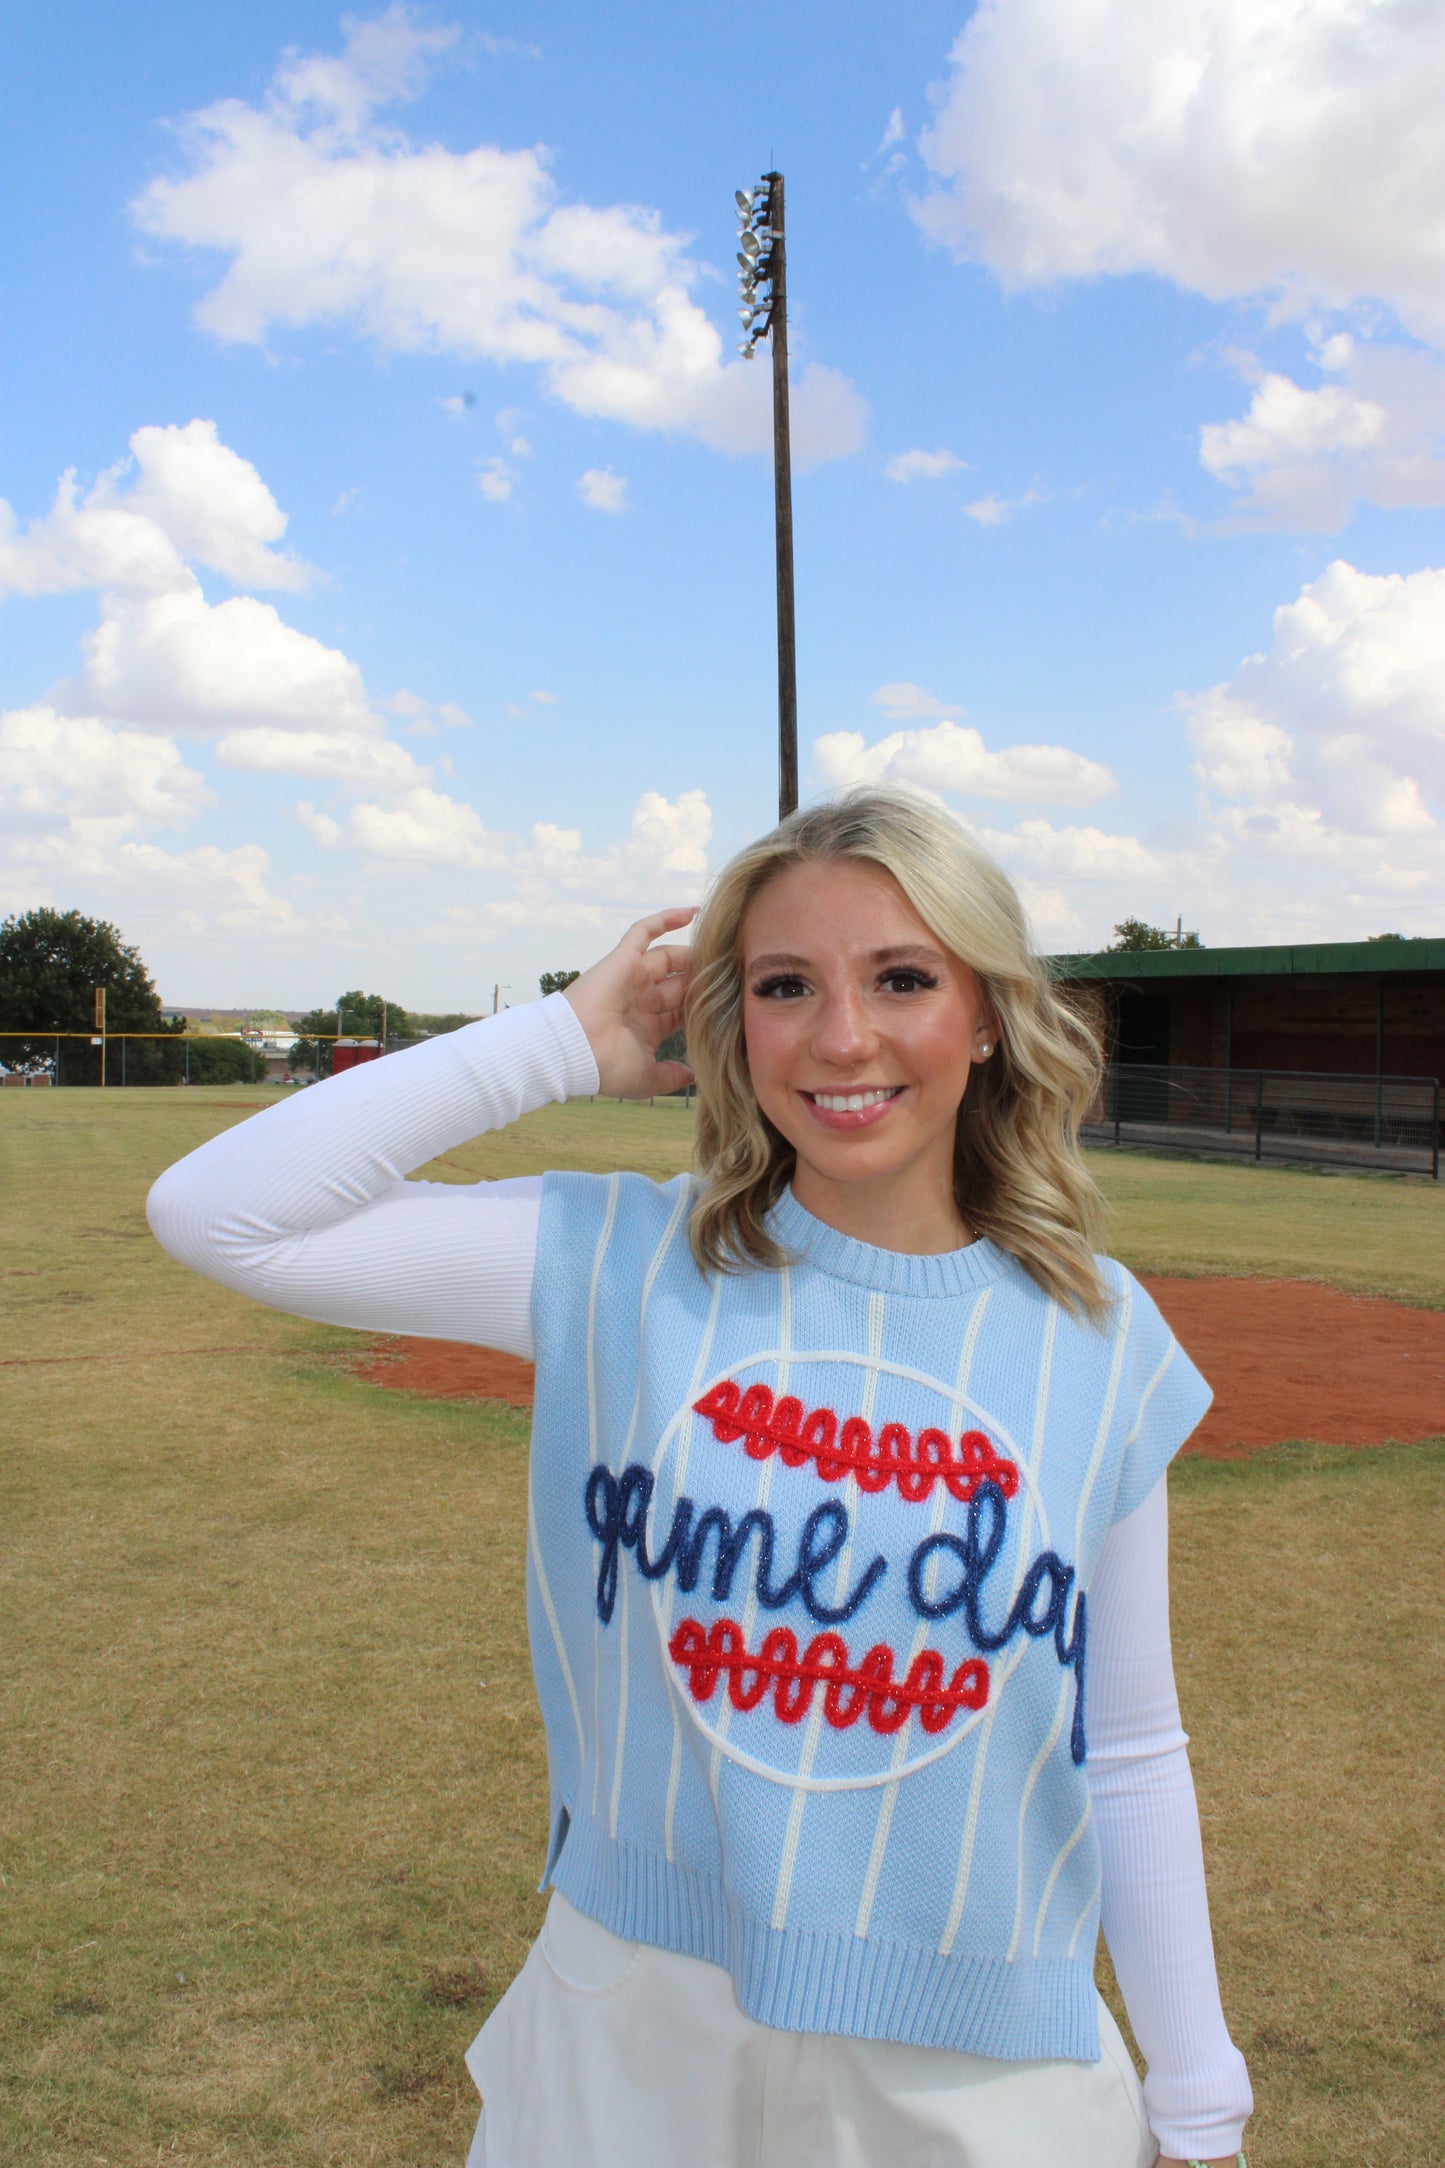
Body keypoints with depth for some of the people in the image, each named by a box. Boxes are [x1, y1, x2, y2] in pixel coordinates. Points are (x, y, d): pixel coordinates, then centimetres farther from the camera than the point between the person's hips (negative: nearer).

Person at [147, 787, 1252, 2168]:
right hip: (634, 2045, 0)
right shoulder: (620, 1265, -8)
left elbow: (1132, 1757, 1)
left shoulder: (1099, 1337, -6)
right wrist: (561, 1043, -13)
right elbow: (216, 1214, -14)